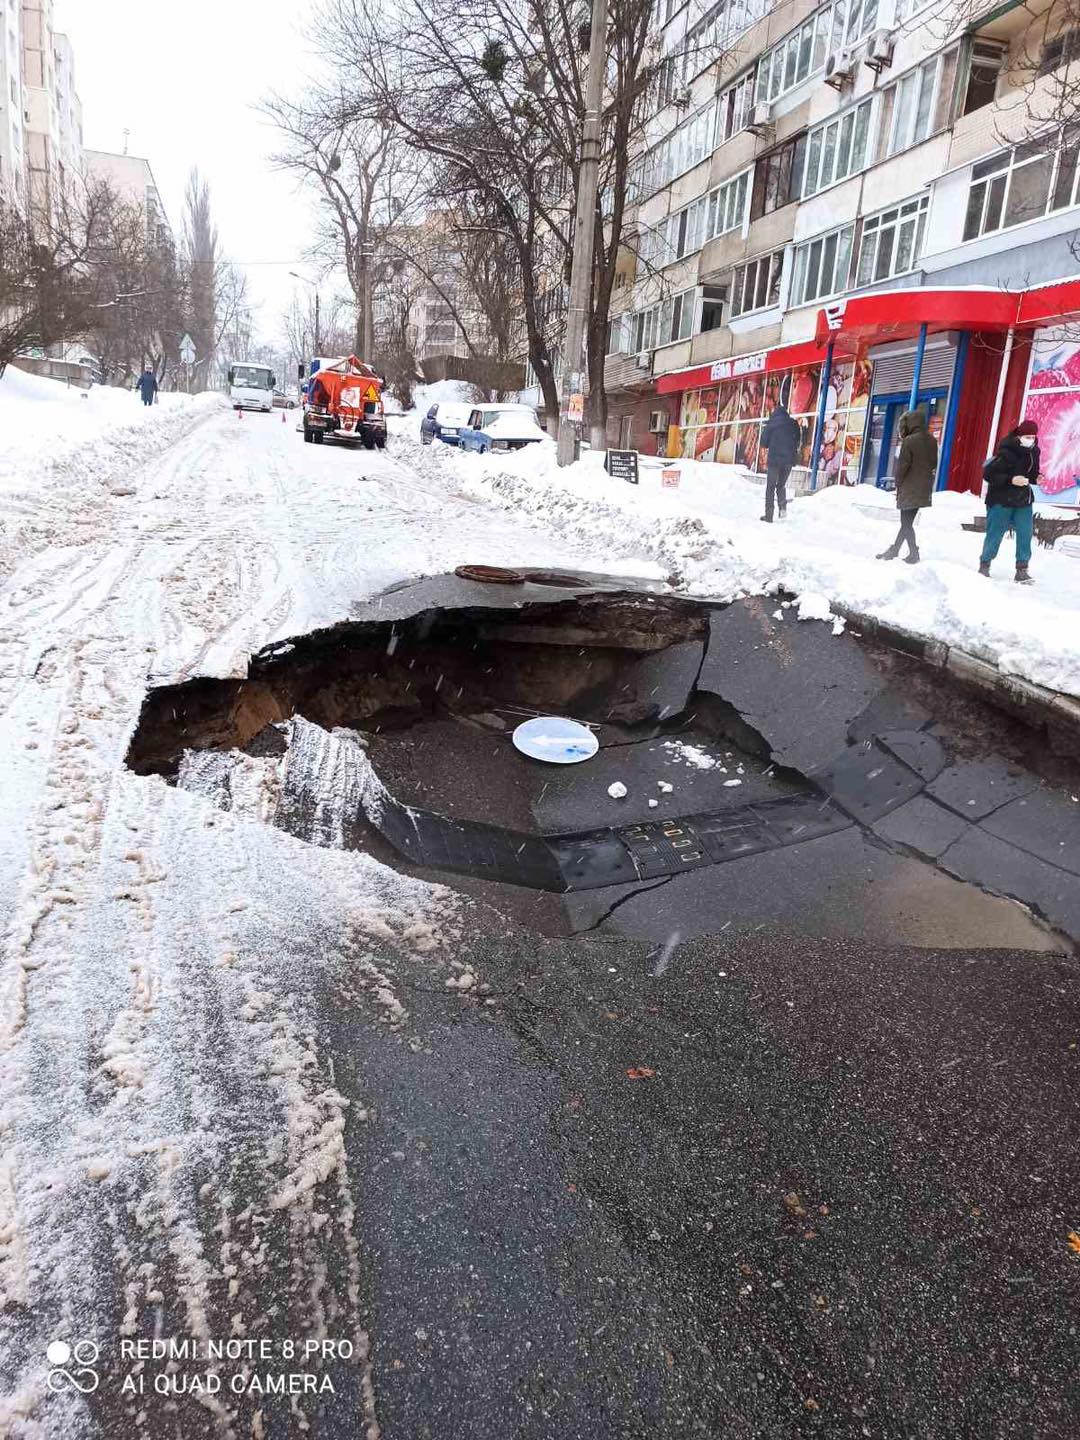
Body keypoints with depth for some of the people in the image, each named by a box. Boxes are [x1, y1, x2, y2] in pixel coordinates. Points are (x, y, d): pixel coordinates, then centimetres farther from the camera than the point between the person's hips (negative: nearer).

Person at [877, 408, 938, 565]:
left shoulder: (908, 441, -13)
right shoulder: (932, 440, 7)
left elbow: (902, 465, -11)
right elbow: (934, 464, 11)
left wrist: (898, 485, -1)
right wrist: (928, 482, 17)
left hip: (909, 489, -7)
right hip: (924, 490, 7)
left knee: (906, 522, 2)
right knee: (907, 521, 15)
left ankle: (913, 553, -1)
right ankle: (894, 550, 25)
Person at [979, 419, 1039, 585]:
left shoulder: (1033, 452, 4)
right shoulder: (1006, 453, -18)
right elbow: (988, 474, -19)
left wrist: (1036, 479, -4)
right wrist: (1011, 480, -27)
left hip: (1023, 502, 6)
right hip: (1001, 501, -6)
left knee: (1025, 533, 0)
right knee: (995, 534, 2)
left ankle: (1022, 570, 7)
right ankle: (984, 565, 21)